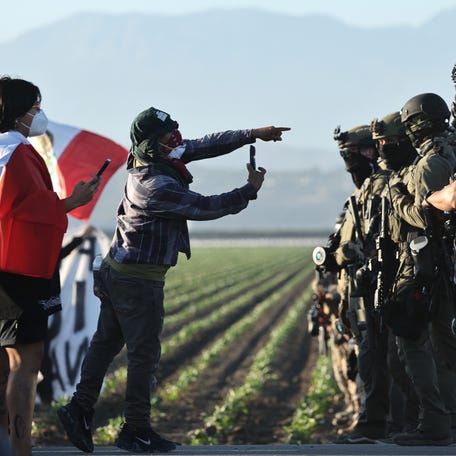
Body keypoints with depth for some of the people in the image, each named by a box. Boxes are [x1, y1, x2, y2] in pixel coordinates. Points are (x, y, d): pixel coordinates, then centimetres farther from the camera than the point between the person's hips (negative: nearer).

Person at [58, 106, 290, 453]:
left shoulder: (154, 161, 2)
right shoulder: (157, 186, -26)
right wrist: (250, 190, -5)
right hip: (140, 281, -10)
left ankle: (80, 408, 16)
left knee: (106, 343, 14)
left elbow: (205, 146, 8)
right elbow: (205, 208, -18)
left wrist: (253, 135, 7)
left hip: (117, 273, 10)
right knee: (144, 354, 0)